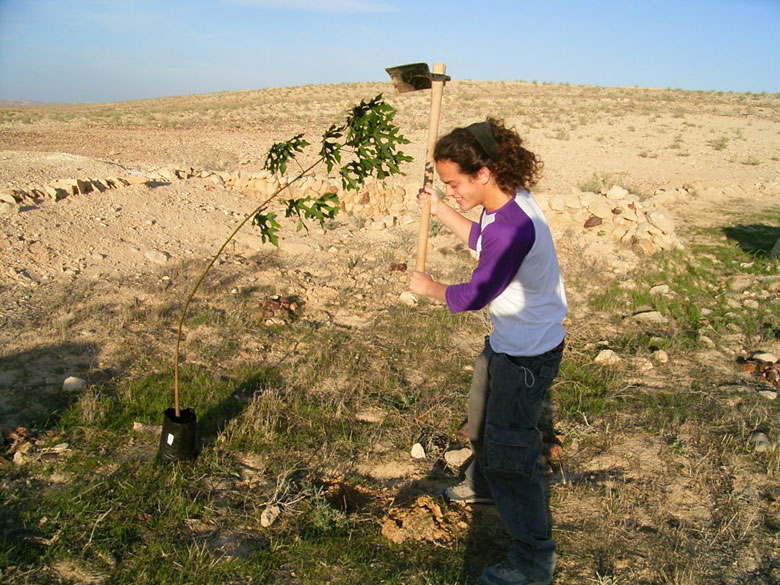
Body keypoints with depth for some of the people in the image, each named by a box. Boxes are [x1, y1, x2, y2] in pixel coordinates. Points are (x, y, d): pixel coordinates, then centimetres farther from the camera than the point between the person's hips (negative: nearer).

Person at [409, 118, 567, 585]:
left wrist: (430, 288, -5)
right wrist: (438, 209, 13)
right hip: (508, 341, 10)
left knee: (509, 451, 0)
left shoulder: (514, 226, -33)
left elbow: (475, 296, -23)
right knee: (483, 420, 30)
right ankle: (484, 483, 58)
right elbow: (480, 238, 19)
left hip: (529, 353, -10)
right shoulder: (506, 203, -3)